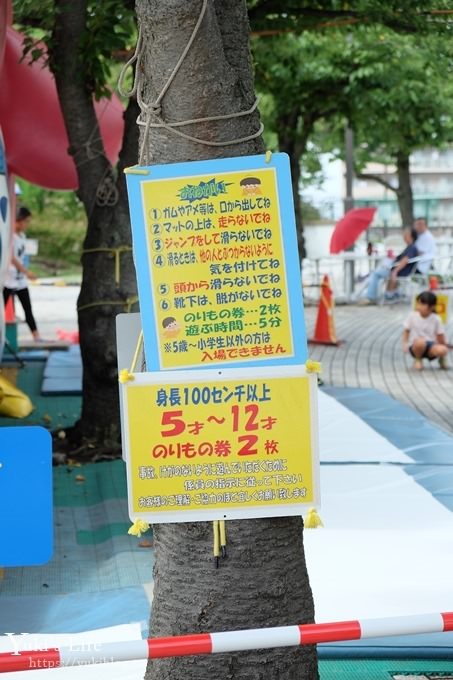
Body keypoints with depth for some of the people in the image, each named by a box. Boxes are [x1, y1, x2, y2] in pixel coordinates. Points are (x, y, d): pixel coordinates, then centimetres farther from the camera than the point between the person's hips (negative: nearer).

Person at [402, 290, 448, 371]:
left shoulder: (436, 319, -5)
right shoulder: (412, 316, -5)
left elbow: (440, 336, 1)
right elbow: (406, 331, 2)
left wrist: (444, 345, -12)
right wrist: (405, 344, -10)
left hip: (430, 346, 1)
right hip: (415, 347, 0)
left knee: (443, 350, -32)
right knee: (420, 342, -38)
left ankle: (441, 359, 9)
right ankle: (418, 360, -5)